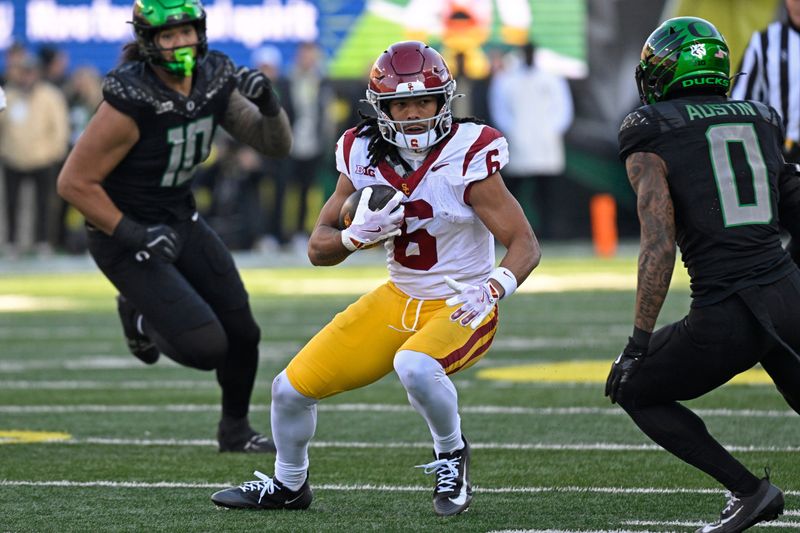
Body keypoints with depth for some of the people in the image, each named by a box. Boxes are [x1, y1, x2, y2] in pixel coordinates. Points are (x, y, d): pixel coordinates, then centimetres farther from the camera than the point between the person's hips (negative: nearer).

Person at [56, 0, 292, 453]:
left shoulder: (215, 80, -7)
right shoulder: (130, 101, -28)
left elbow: (276, 146, 2)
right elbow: (75, 183, -22)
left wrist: (267, 104, -18)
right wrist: (131, 235, -25)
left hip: (181, 221, 7)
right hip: (126, 235, -7)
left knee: (241, 333, 7)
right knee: (206, 347, -15)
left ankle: (236, 430, 34)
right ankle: (140, 316, 18)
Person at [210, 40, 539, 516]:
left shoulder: (467, 158, -19)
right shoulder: (365, 156, -5)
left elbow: (525, 244, -18)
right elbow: (318, 249, 0)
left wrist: (493, 288, -37)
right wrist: (358, 234, -22)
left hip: (461, 310, -5)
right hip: (399, 300, 5)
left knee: (414, 365, -37)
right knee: (293, 387, 2)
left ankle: (452, 454, -6)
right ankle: (288, 485, 32)